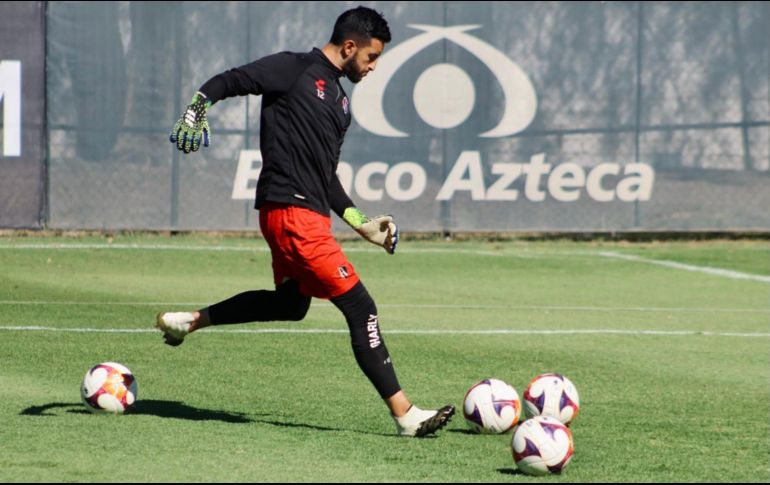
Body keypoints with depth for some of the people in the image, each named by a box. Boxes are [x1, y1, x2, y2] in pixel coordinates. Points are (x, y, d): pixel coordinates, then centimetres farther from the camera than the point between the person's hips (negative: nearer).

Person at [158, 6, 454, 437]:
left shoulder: (339, 100, 20)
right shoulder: (295, 70, -5)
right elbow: (228, 81, -8)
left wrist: (359, 220, 21)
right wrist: (197, 108, -26)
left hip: (308, 215, 10)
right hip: (291, 211, -10)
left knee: (292, 303, 27)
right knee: (360, 308, -11)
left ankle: (188, 320, 37)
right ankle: (405, 415, -11)